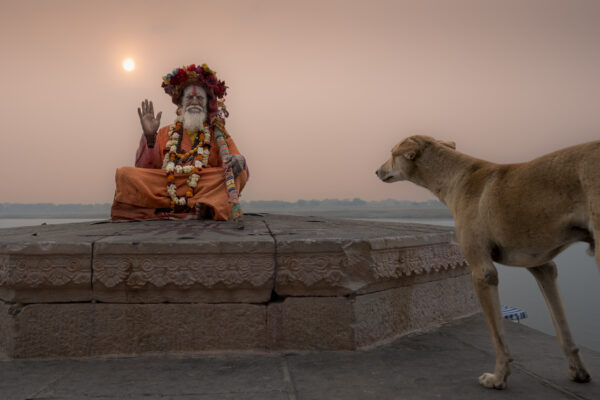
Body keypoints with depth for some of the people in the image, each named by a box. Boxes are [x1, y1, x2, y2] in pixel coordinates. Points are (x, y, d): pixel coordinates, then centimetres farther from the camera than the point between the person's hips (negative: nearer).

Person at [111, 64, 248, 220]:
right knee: (124, 173, -21)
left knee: (236, 171, -24)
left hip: (204, 188, -1)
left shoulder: (218, 134, 20)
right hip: (165, 187, 2)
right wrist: (149, 137, -1)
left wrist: (239, 161, -20)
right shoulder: (165, 133, 23)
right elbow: (145, 170, 13)